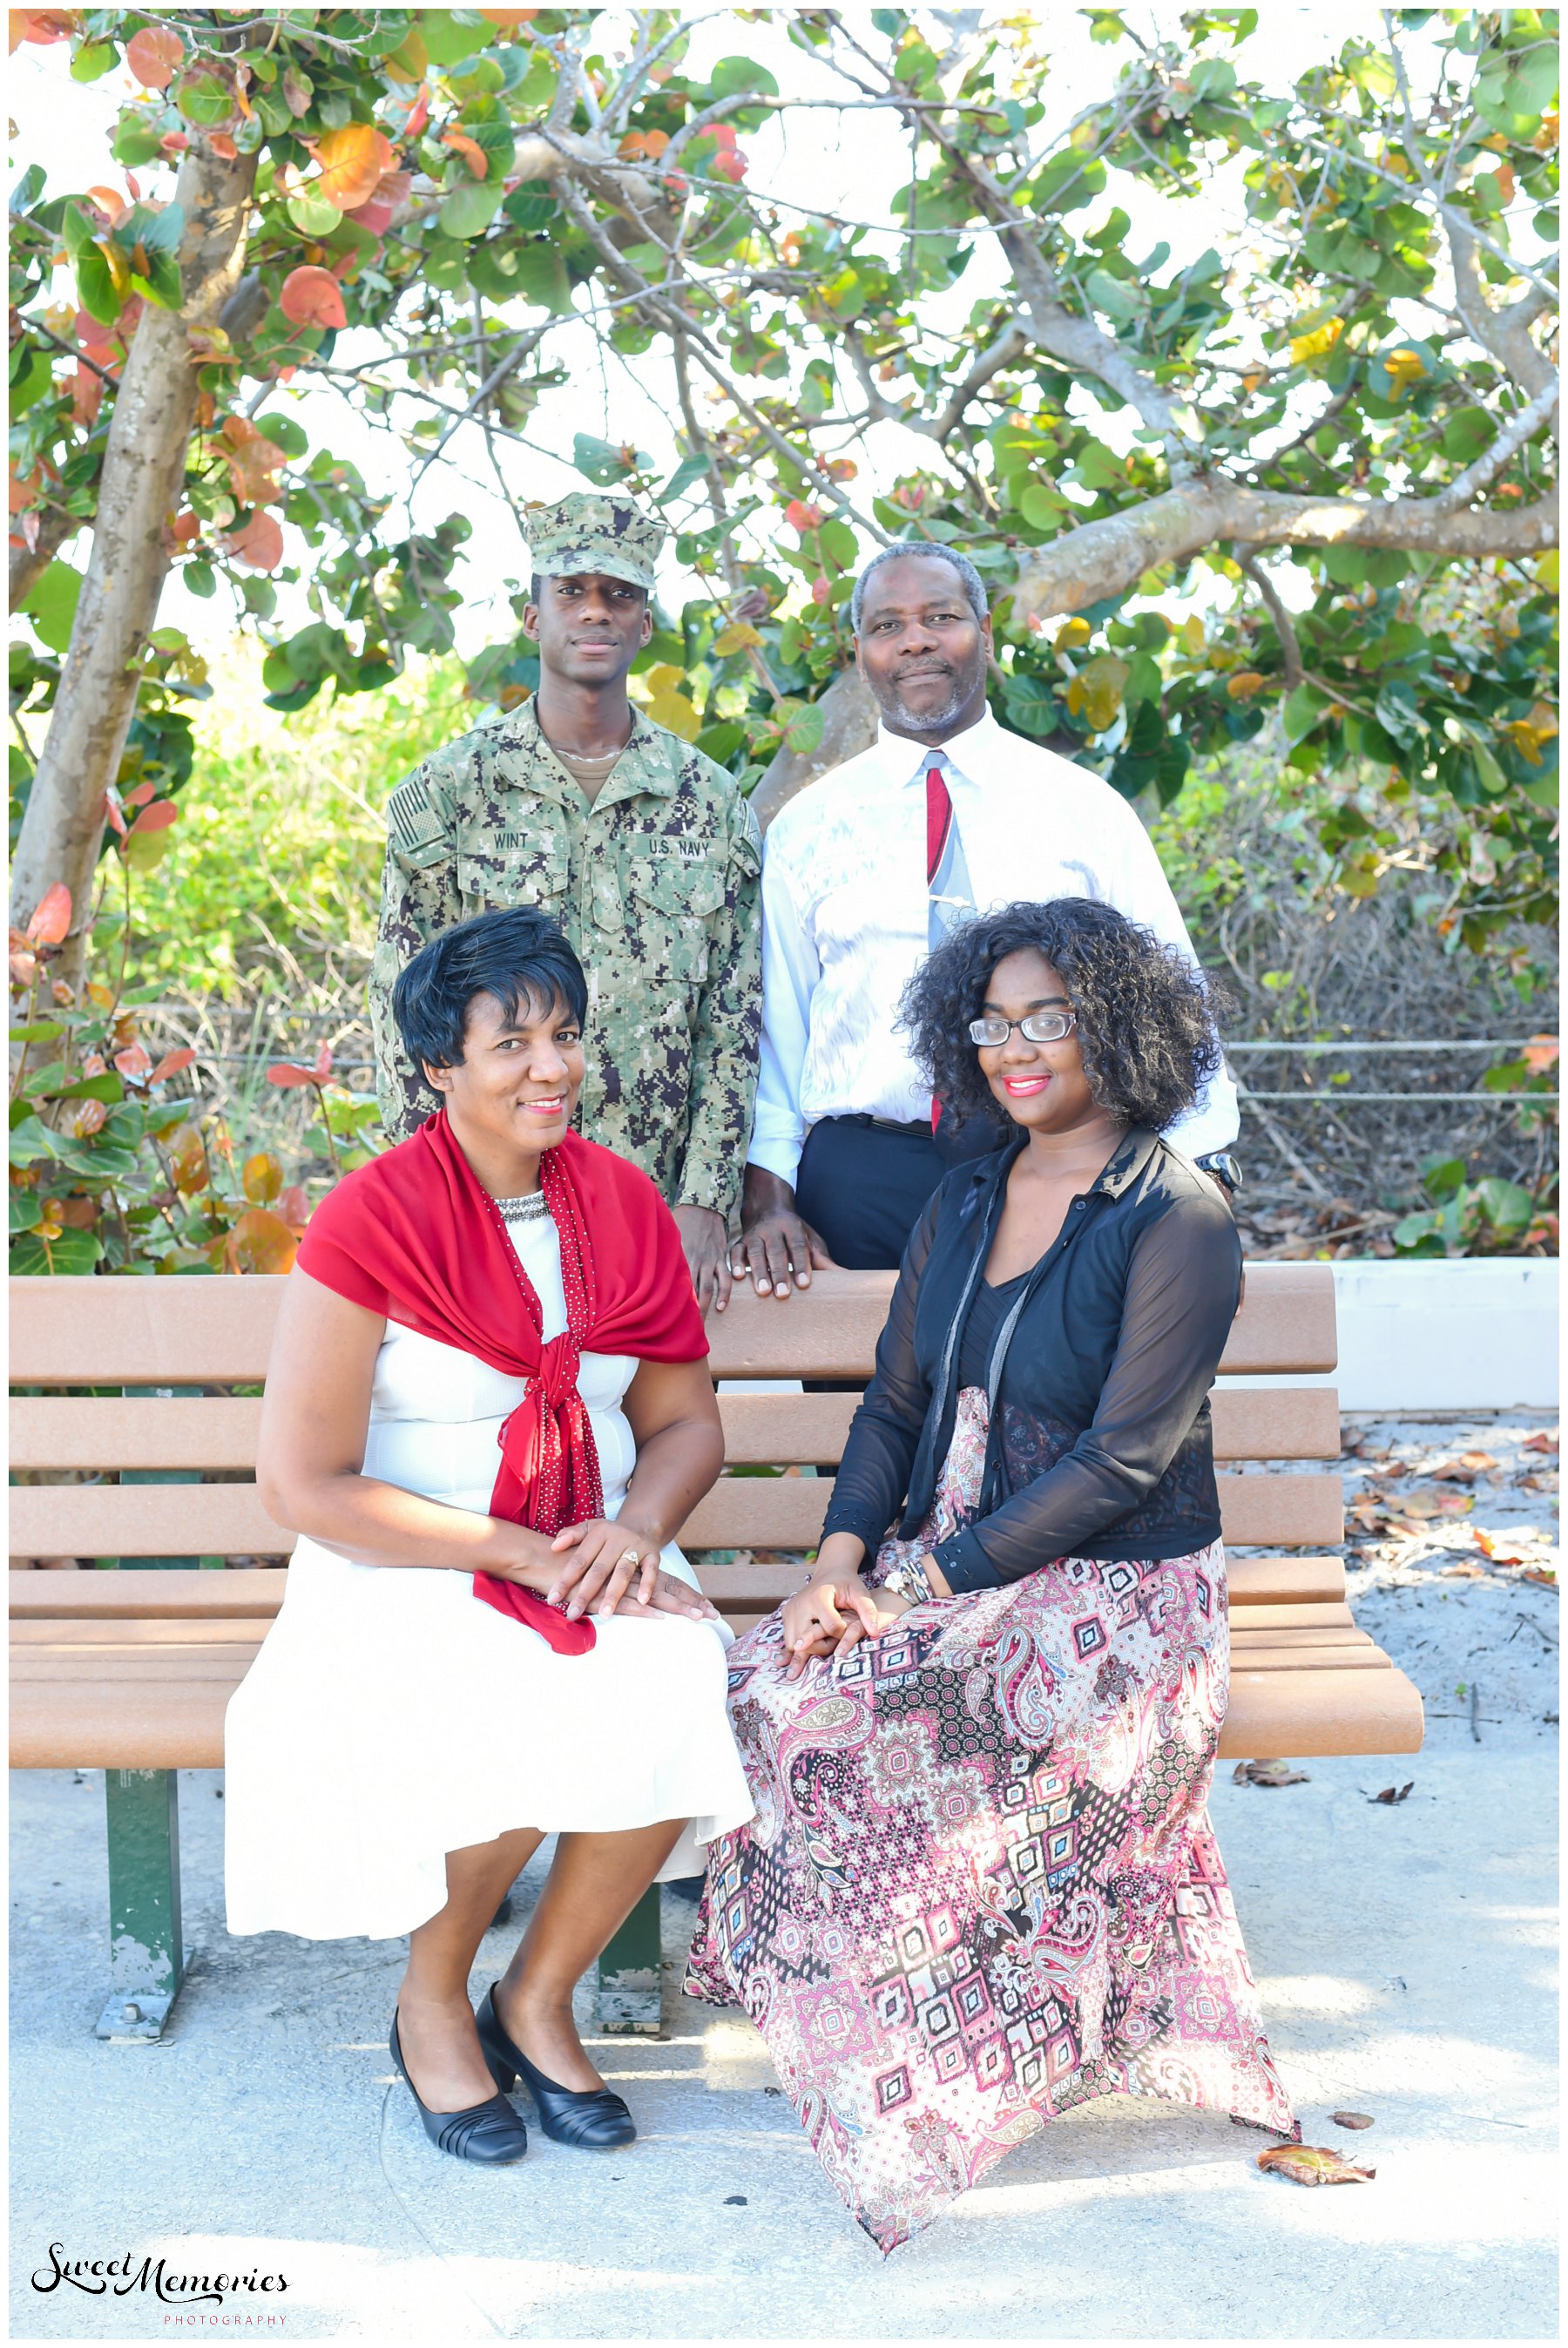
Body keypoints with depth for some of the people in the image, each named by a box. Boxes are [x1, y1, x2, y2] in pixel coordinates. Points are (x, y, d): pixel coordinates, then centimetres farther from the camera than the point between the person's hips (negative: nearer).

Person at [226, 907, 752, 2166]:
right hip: (411, 1578, -4)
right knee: (509, 1724, -31)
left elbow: (686, 1421, 11)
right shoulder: (373, 1219, -12)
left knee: (676, 1696, -26)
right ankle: (433, 2002, 1)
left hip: (601, 1554, 4)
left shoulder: (623, 1202, 4)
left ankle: (539, 1998, 0)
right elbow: (306, 1485, -14)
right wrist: (530, 1557, -18)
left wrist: (636, 1528, -12)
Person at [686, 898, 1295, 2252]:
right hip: (938, 1570, 6)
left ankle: (923, 2091, -9)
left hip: (1112, 1596, -6)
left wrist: (927, 1585, -18)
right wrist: (845, 1561, -6)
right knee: (767, 1684, -20)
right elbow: (896, 1403, 13)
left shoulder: (1178, 1221, -9)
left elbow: (1121, 1458, -15)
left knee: (878, 1732, -29)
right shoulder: (964, 1204, 13)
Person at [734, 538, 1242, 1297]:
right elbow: (772, 1027, 8)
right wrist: (767, 1201, -3)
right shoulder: (806, 827, 10)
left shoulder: (1085, 807, 8)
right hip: (862, 1173, 0)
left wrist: (1201, 1185, -5)